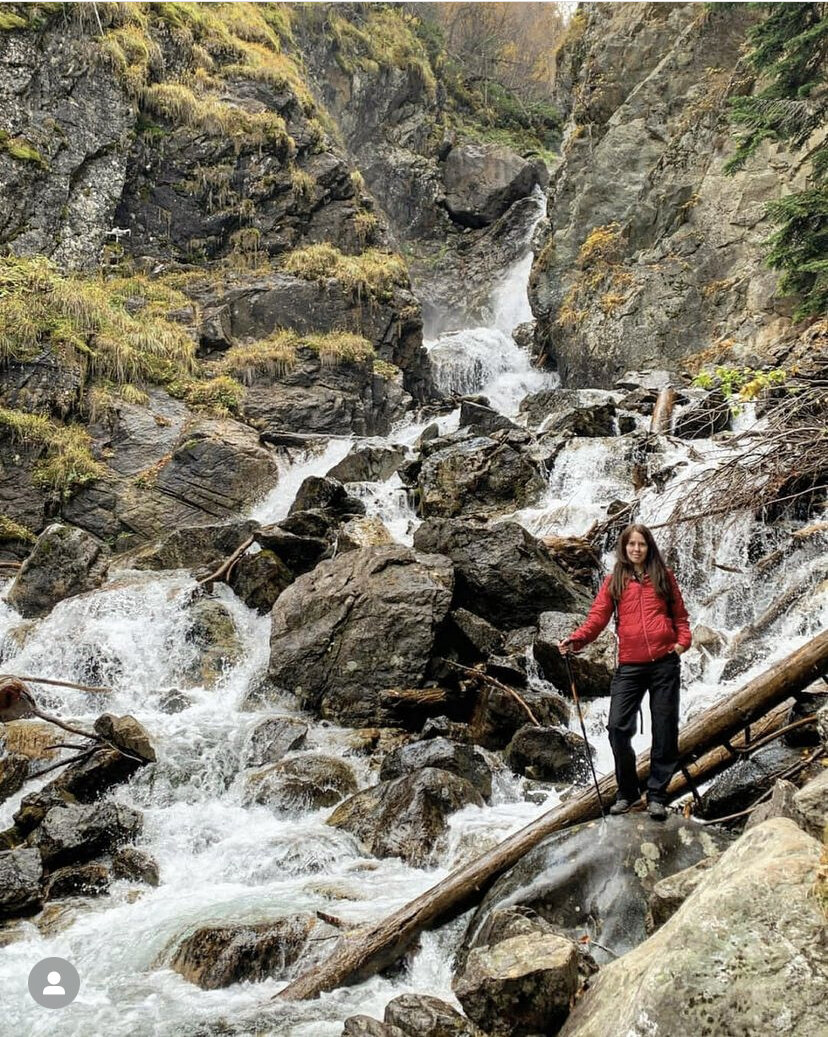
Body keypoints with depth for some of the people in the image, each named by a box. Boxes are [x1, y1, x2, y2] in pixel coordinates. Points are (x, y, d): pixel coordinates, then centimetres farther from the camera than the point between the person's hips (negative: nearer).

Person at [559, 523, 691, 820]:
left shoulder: (663, 576, 10)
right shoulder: (614, 581, 9)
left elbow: (679, 614, 13)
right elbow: (597, 617, 0)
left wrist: (683, 640, -6)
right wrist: (575, 640, -16)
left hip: (665, 663, 0)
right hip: (629, 665, 0)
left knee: (664, 730, 3)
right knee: (618, 727, -8)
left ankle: (657, 795, 15)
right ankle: (627, 792, 11)